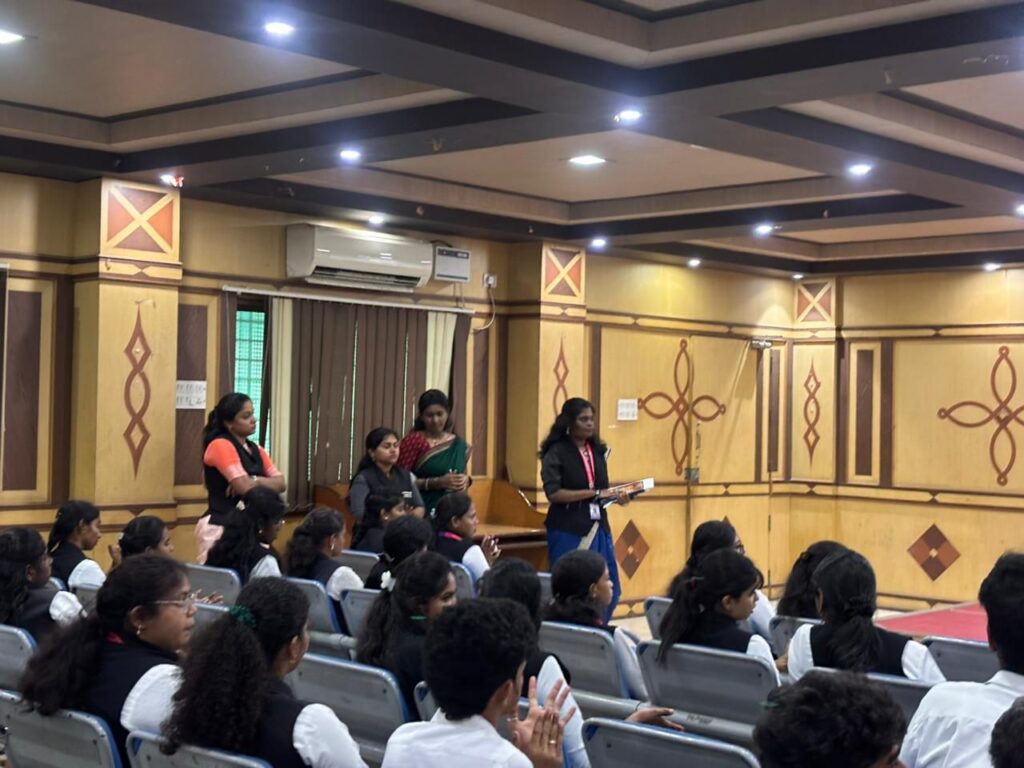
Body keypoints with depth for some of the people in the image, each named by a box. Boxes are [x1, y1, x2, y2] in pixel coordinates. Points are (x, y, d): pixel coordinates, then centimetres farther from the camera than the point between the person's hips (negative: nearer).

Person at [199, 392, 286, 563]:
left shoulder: (255, 449, 16)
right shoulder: (220, 445, -9)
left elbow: (280, 483, 6)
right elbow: (245, 487, -18)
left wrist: (256, 481, -12)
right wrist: (267, 486, 3)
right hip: (220, 527, -7)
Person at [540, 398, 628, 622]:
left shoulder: (598, 450, 11)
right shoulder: (556, 452, -7)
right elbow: (553, 493, -17)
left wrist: (616, 497, -3)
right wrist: (593, 493, -20)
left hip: (598, 527, 6)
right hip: (568, 530, -6)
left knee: (608, 588, 4)